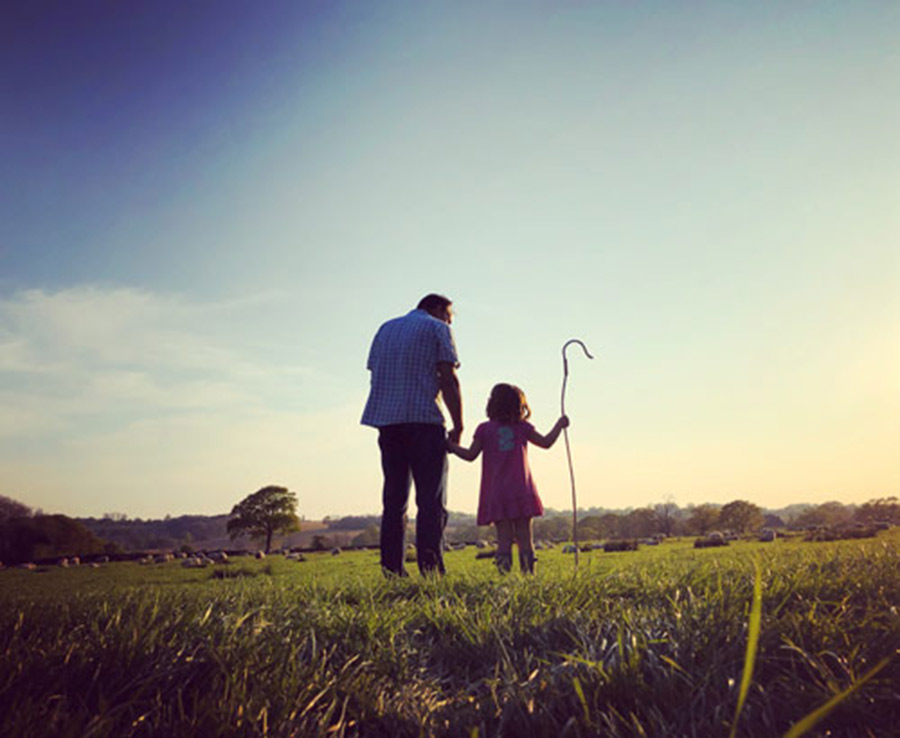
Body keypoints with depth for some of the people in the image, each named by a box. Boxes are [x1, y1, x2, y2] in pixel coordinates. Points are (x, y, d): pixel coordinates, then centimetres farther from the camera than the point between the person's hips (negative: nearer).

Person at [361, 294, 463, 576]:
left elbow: (376, 376, 18)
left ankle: (391, 569, 3)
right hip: (424, 420, -5)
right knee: (431, 499, -4)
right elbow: (449, 380, -4)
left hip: (387, 420, 6)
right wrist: (458, 426, -2)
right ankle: (430, 567, -12)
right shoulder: (437, 329, 6)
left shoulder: (385, 329, 24)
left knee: (394, 499, 7)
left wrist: (386, 424, 16)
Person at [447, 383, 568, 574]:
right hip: (521, 492, 1)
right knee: (525, 537, 5)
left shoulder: (485, 429, 0)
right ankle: (529, 575, 3)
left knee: (504, 537, -1)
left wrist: (450, 444, 14)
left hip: (496, 495, -1)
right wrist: (559, 425, 28)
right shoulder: (523, 428, 5)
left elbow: (470, 455, -1)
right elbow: (546, 443, 13)